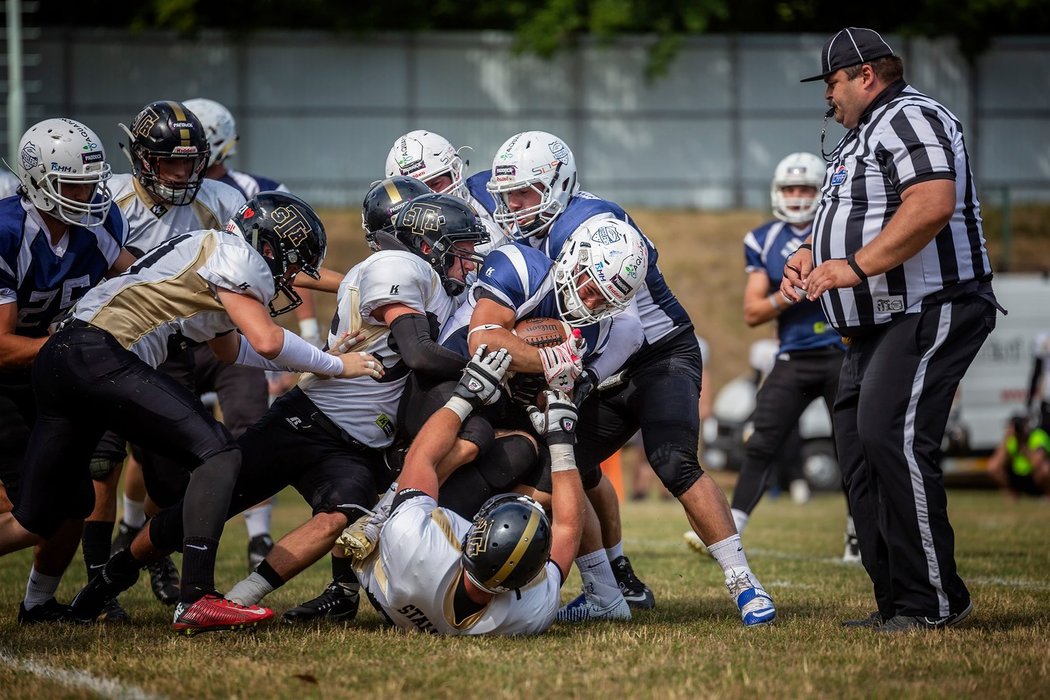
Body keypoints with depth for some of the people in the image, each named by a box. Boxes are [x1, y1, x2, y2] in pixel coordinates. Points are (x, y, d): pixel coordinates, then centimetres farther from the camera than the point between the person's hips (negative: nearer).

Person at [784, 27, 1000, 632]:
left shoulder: (911, 118, -10)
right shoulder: (862, 136, 24)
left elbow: (933, 204, -26)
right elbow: (850, 226, 34)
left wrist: (854, 267, -26)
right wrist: (810, 258, 12)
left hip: (930, 311, -11)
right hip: (877, 328, 11)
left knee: (893, 439, -21)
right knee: (861, 454, 7)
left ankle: (934, 600, -17)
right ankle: (898, 603, 10)